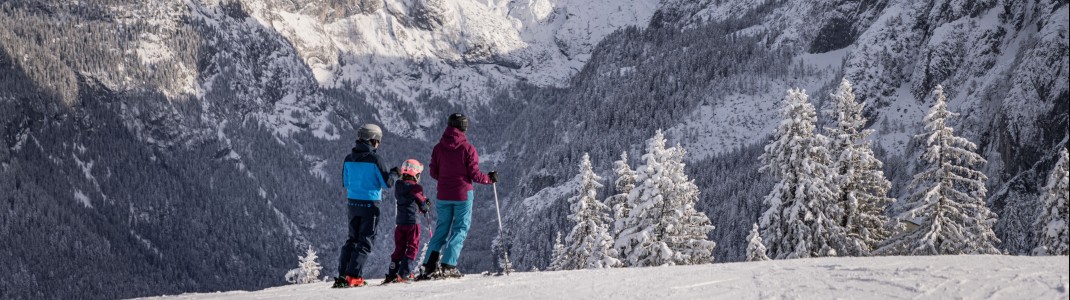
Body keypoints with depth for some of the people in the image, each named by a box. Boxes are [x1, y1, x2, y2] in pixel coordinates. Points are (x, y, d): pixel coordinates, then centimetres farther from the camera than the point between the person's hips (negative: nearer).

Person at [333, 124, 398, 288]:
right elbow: (386, 183, -10)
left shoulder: (348, 159, 3)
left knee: (352, 238, 16)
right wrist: (392, 173, 9)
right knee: (365, 241, 2)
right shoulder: (374, 159, -14)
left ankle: (342, 275, 10)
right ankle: (354, 276, -6)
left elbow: (345, 183, 13)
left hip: (352, 203, 5)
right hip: (370, 204, -5)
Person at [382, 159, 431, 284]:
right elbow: (421, 202, 1)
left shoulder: (398, 186, 6)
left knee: (399, 248, 14)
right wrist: (425, 209, 25)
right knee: (412, 248, 3)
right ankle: (403, 274, -6)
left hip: (400, 222, 5)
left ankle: (392, 274, 10)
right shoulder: (416, 187, -10)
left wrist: (423, 200, 18)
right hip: (413, 221, -5)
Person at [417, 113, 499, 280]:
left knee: (442, 228, 13)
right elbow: (474, 174, -9)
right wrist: (489, 179, 9)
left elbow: (433, 173, 6)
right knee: (460, 229, 4)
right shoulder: (468, 148, -10)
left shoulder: (438, 148, 0)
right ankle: (448, 266, -7)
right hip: (463, 194, -4)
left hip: (443, 196, 4)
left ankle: (430, 266, 3)